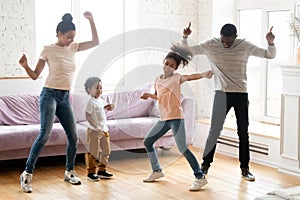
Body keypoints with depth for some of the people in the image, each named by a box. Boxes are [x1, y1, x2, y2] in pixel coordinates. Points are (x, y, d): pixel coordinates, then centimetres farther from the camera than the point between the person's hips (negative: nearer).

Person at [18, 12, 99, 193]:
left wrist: (91, 20, 3)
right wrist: (25, 66, -21)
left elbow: (96, 42, 11)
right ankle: (27, 174, -12)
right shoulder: (48, 50, -4)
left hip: (65, 97, 6)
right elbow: (35, 75, -1)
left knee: (73, 137, 3)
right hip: (49, 94, -6)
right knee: (45, 134, -18)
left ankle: (69, 172, 20)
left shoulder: (73, 48, 11)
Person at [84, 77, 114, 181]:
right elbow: (88, 116, -20)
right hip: (94, 131, -9)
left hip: (104, 130, 9)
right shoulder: (91, 102, -14)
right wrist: (96, 127, -26)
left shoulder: (100, 101, 12)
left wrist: (107, 107, 10)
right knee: (93, 152, -2)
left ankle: (102, 170, 24)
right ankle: (91, 172, 7)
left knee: (106, 151, 12)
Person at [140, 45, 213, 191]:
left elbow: (190, 77, -29)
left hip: (176, 118, -8)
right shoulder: (158, 79, 12)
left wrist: (203, 75, -47)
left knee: (182, 148, -15)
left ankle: (200, 177, -10)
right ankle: (157, 171, 31)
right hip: (163, 119, 8)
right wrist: (149, 96, 8)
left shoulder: (177, 77, -8)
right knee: (147, 142, 16)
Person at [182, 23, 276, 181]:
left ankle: (245, 168, 17)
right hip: (222, 94, -1)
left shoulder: (245, 46, -1)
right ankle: (205, 164, 10)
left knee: (243, 132, 6)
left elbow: (270, 55, 3)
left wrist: (271, 43, -16)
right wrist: (185, 37, -14)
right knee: (214, 130, -2)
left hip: (241, 95, 1)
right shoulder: (211, 45, -2)